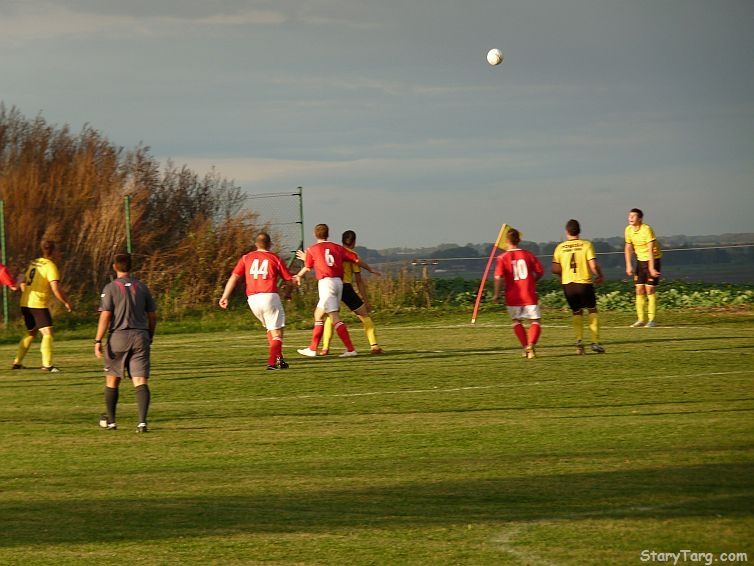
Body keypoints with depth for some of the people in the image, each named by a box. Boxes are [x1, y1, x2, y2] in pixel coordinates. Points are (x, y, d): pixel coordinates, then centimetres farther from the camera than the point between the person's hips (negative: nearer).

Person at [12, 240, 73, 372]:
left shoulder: (33, 263, 14)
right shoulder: (50, 266, -10)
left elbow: (23, 284, 21)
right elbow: (55, 289, -18)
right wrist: (66, 303, -7)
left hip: (25, 303, 8)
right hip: (39, 304, -8)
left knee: (31, 333, 22)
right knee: (47, 333, -9)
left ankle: (17, 362, 26)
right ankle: (47, 364, -19)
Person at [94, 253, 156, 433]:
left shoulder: (111, 288, -3)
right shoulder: (141, 287, 9)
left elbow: (105, 316, -10)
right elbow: (152, 316, 12)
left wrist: (98, 341, -8)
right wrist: (150, 338, 25)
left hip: (118, 337, -2)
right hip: (140, 337, 2)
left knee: (112, 381, 15)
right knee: (141, 382, -4)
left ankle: (110, 420, 25)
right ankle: (142, 421, -20)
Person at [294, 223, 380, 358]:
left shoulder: (312, 249, 3)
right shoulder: (337, 248, 13)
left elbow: (307, 268, 16)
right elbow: (357, 260, 12)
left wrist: (298, 276, 38)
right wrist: (371, 270, 26)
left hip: (325, 282, -6)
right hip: (338, 282, 6)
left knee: (334, 318, -9)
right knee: (318, 314, 16)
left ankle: (350, 349, -17)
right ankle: (312, 349, 19)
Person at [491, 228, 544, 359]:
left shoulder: (502, 257, -5)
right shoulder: (528, 255, 2)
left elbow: (498, 277, -15)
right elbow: (540, 272, 5)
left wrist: (496, 294, -4)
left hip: (513, 296, 0)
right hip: (529, 294, 0)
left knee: (517, 321, 19)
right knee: (535, 321, 5)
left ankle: (525, 347, 13)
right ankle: (531, 345, -18)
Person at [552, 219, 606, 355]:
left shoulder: (560, 247, 1)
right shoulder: (586, 245, -6)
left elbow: (555, 269, 0)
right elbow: (593, 266, -12)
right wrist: (600, 276, 6)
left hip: (567, 283, 2)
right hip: (584, 283, -2)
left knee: (577, 312, 15)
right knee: (592, 310, 12)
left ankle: (579, 340, -3)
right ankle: (595, 342, 4)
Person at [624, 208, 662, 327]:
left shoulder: (646, 229, -21)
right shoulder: (628, 230, -1)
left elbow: (651, 249, -25)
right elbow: (628, 248, 10)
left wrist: (651, 268, -30)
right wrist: (628, 266, 4)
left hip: (652, 259, -6)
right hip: (640, 260, 6)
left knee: (650, 289, -9)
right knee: (639, 289, 2)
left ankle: (651, 320, -5)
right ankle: (641, 319, 8)